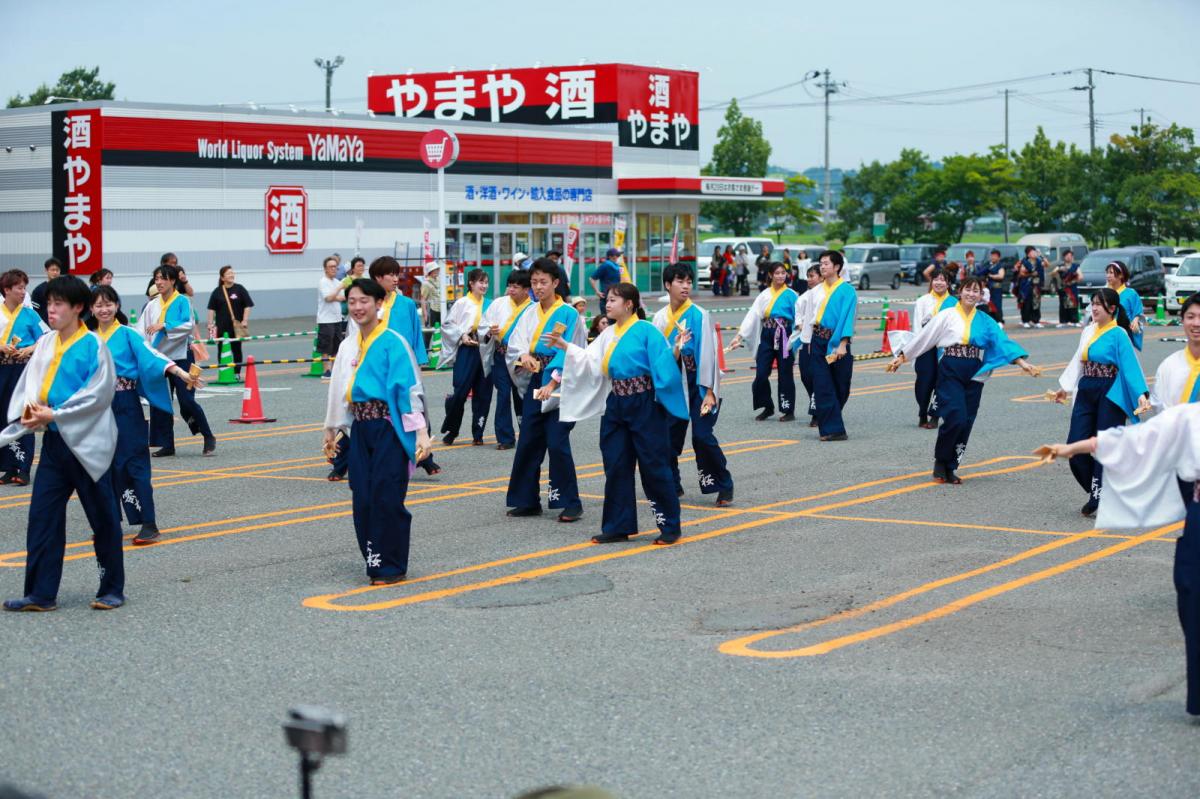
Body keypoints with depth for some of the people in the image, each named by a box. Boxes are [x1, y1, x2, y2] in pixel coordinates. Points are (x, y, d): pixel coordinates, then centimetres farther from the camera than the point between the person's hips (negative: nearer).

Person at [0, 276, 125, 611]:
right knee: (42, 515, 4)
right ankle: (41, 593, 9)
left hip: (87, 443, -6)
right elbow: (29, 384, 8)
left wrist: (54, 414, -18)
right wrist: (28, 410, -13)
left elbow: (98, 394, -16)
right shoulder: (44, 344, 6)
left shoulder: (93, 346, -12)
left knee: (103, 517, 5)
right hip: (54, 441, 6)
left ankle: (112, 589, 17)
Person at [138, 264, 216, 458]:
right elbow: (141, 330, 5)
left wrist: (164, 326, -25)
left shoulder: (183, 301, -4)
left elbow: (188, 325, -16)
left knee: (186, 401, -8)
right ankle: (167, 445, 13)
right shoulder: (152, 305, 9)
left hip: (180, 357, -5)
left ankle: (208, 437, 11)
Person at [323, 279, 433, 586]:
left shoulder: (393, 343, -8)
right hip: (360, 428, 6)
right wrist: (332, 428, 25)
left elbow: (409, 388, -13)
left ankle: (391, 566, 4)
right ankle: (375, 561, 16)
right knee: (362, 499, 4)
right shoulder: (348, 345, 12)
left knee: (386, 497, -6)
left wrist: (421, 432, -18)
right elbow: (340, 388, 21)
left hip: (389, 427, -6)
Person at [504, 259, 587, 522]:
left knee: (557, 443, -10)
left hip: (559, 387, -6)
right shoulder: (530, 314, 9)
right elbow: (515, 342, 1)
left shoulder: (568, 314, -9)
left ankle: (571, 504, -1)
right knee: (528, 442, 7)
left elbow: (567, 353, -16)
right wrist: (523, 356, -22)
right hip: (534, 383, 6)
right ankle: (527, 501, 18)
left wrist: (551, 384, -27)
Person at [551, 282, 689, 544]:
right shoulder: (609, 334, 12)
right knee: (616, 466, 9)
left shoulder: (646, 331, -9)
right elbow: (589, 361, 11)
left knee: (653, 466, -2)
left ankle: (669, 527, 7)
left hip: (644, 405, -7)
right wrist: (564, 346, 6)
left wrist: (675, 350, -32)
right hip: (616, 405, 7)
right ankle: (618, 526, 17)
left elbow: (663, 363, -14)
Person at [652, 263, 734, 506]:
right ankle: (672, 484, 22)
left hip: (699, 385, -4)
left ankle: (724, 485, 1)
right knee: (671, 436, 6)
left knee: (702, 436, -12)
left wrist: (709, 392, -12)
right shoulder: (660, 318, 4)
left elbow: (707, 354, -10)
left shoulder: (699, 315, -8)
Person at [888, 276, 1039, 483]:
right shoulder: (947, 315, 0)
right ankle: (940, 461, 2)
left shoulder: (985, 321, 8)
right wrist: (901, 357, 5)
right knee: (955, 418, -17)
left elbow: (1003, 341, 1)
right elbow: (923, 338, 3)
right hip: (950, 373, -4)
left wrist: (1022, 361, -10)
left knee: (965, 424, 4)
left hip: (973, 376, 4)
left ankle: (950, 468, 16)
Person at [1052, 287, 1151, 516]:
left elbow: (1131, 366, -17)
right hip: (1086, 392, 7)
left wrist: (1141, 394, -29)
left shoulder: (1118, 334, -10)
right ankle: (1096, 492, 18)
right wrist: (1065, 388, 27)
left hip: (1110, 396, -7)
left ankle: (1099, 497, 5)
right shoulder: (1088, 332, 11)